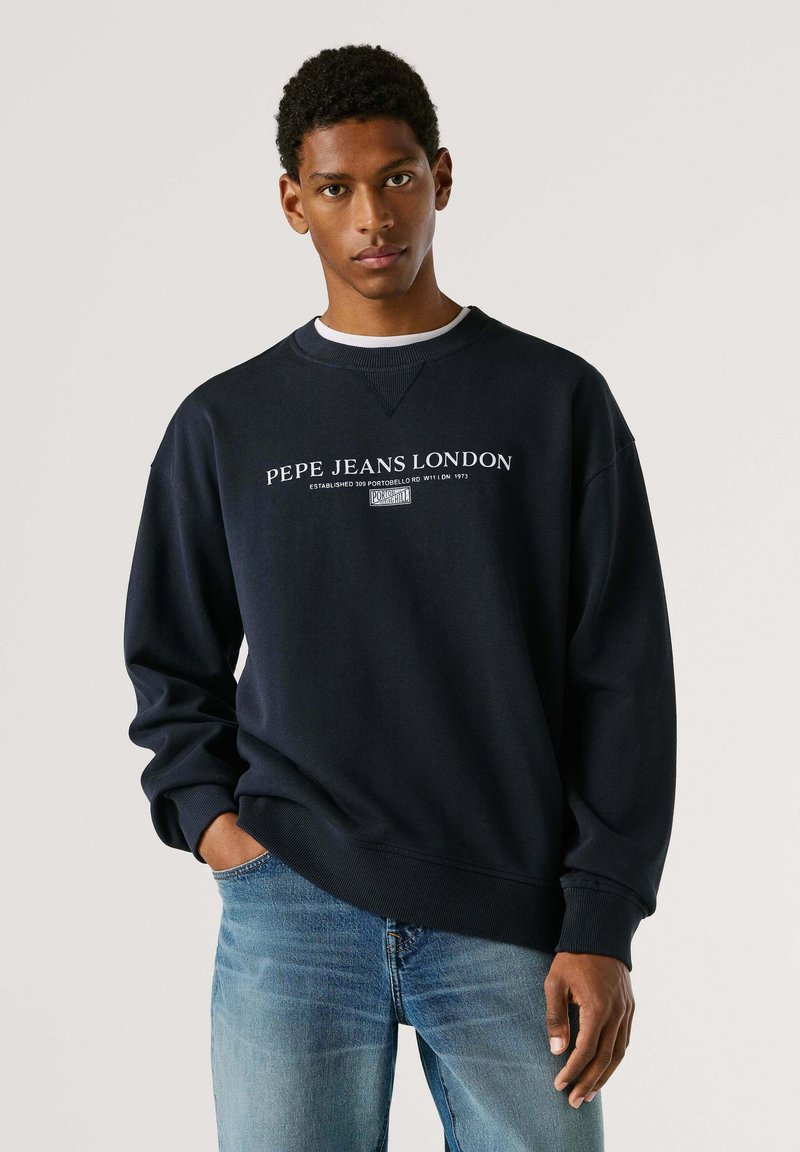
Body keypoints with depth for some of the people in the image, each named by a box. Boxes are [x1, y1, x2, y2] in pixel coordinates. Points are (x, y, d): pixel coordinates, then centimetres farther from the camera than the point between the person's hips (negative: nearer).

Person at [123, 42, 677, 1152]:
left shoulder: (558, 402, 3)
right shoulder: (225, 425, 8)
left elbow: (623, 679, 1)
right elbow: (174, 665, 18)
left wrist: (602, 925, -5)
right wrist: (203, 810, 0)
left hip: (511, 925, -1)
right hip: (290, 913, 1)